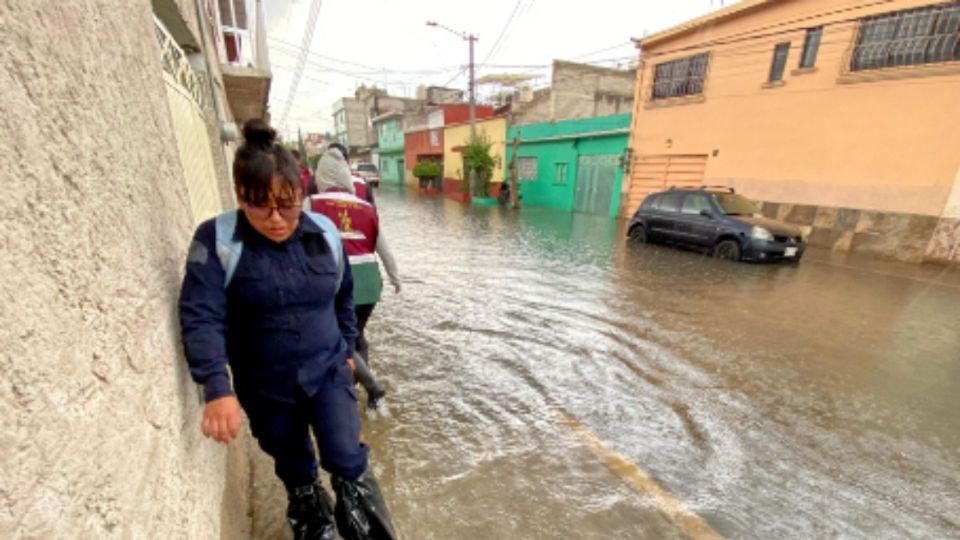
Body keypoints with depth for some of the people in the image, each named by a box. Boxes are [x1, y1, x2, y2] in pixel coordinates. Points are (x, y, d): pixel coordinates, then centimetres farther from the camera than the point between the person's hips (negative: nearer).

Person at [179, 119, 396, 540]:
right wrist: (217, 390, -29)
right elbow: (200, 318, -18)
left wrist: (347, 347, 13)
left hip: (328, 371, 0)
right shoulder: (218, 241, -15)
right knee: (294, 468, 21)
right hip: (265, 386, 0)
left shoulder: (324, 234, -8)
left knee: (345, 458, 1)